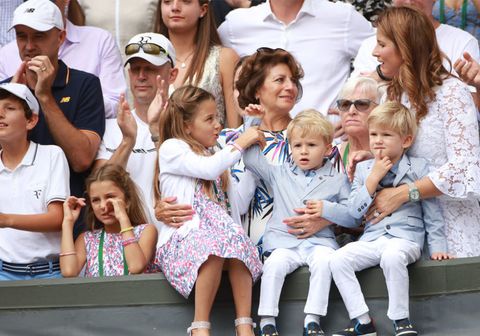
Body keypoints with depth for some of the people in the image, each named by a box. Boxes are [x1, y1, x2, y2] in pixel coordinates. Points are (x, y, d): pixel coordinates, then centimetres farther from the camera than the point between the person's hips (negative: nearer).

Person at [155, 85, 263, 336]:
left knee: (237, 242, -30)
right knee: (215, 246, -38)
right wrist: (240, 144, -1)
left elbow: (239, 204, 21)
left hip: (215, 230, 6)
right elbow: (209, 169, -14)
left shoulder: (213, 157, 28)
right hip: (182, 237, -6)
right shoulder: (171, 148, 6)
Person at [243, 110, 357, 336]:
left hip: (319, 241, -1)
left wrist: (327, 209, -8)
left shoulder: (337, 180, 11)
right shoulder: (280, 174, 16)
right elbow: (250, 157, 20)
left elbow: (353, 217, 7)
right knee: (275, 263, -30)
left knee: (324, 260, -33)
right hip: (283, 241, 1)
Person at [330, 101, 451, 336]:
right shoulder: (363, 169, 13)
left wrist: (437, 247, -1)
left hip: (406, 239, -4)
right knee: (338, 260, -21)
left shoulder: (418, 168, 4)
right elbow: (355, 211, 4)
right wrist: (373, 179, -5)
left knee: (391, 256, -38)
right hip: (371, 239, 4)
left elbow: (432, 213, 7)